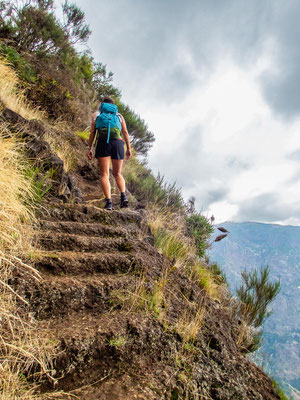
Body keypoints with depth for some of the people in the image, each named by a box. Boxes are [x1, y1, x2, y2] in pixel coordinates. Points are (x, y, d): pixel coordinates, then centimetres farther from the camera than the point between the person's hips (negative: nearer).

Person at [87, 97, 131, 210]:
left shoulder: (96, 114, 18)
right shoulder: (119, 115, 21)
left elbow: (92, 132, 7)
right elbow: (125, 132, 10)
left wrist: (89, 148, 6)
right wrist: (129, 148, 9)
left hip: (103, 143, -2)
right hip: (118, 143, 2)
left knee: (104, 174, -2)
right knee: (117, 173, 12)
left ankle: (109, 201, -14)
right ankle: (123, 195, -10)